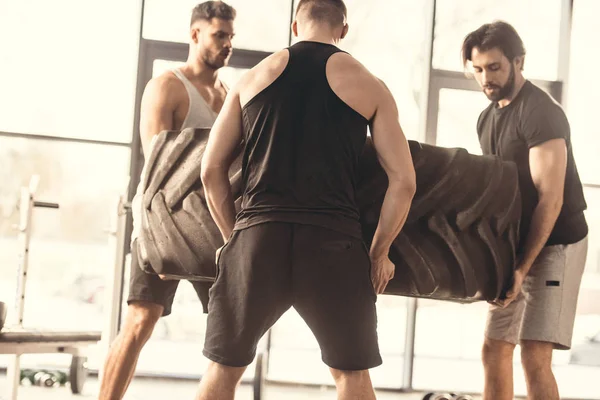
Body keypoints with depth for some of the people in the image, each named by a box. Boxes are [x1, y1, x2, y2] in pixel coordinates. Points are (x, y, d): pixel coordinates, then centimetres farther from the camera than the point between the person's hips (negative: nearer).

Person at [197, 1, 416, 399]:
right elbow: (403, 180, 3)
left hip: (258, 237, 1)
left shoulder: (253, 77, 14)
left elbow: (212, 171, 11)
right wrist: (379, 253, 12)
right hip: (332, 245, -1)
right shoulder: (369, 85, 10)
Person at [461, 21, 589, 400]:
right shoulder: (488, 118, 10)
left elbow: (550, 200, -23)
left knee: (534, 356, -16)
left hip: (555, 244, -9)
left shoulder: (541, 112, -18)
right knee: (495, 349, 8)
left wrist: (523, 267, -26)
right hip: (515, 243, 9)